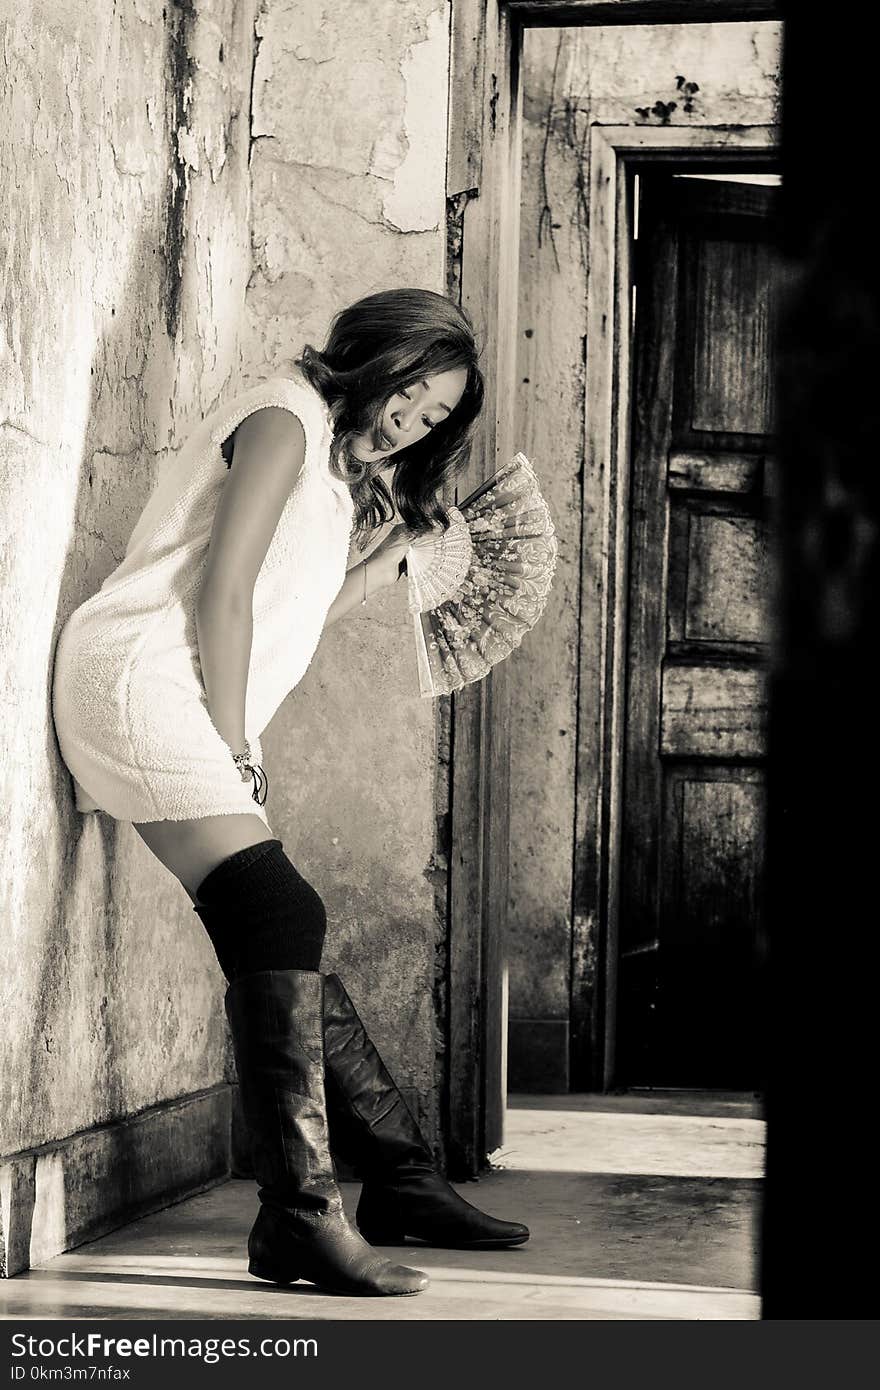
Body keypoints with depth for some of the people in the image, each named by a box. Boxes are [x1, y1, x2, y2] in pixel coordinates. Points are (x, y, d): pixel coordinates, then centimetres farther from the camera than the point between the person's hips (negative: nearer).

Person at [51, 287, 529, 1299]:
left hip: (198, 713, 10)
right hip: (143, 679, -10)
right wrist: (234, 750, -12)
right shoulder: (286, 417, -3)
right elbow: (223, 594, -11)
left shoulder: (341, 473, 27)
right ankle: (298, 1214, -24)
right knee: (279, 922, -20)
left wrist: (398, 552, 22)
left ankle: (398, 1178, 14)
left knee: (284, 943, 9)